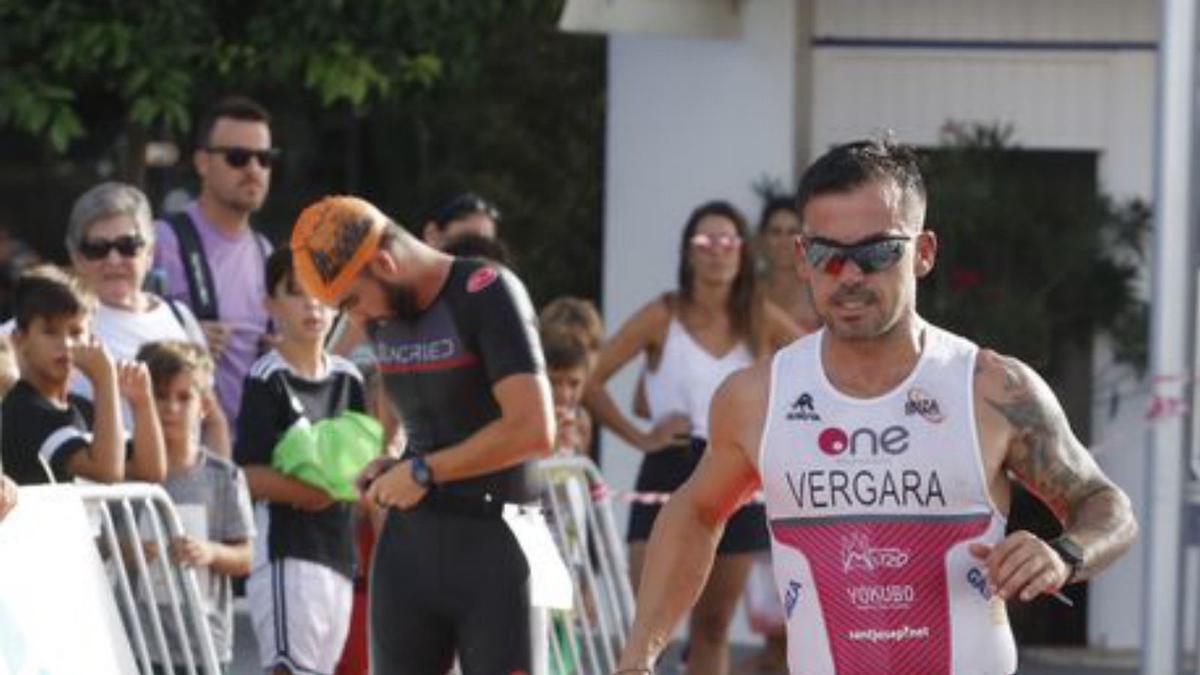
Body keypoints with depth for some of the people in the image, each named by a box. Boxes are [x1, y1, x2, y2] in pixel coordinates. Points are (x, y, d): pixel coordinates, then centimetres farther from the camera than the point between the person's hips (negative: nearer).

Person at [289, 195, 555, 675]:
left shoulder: (487, 294, -12)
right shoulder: (381, 316, 11)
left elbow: (533, 430, -21)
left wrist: (425, 471, -13)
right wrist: (391, 468, 5)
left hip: (491, 542, -7)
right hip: (409, 540, 7)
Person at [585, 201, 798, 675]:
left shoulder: (760, 321, 4)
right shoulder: (663, 317, -3)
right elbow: (590, 381, -7)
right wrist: (639, 437, -10)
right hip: (670, 472, -3)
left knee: (714, 626, 11)